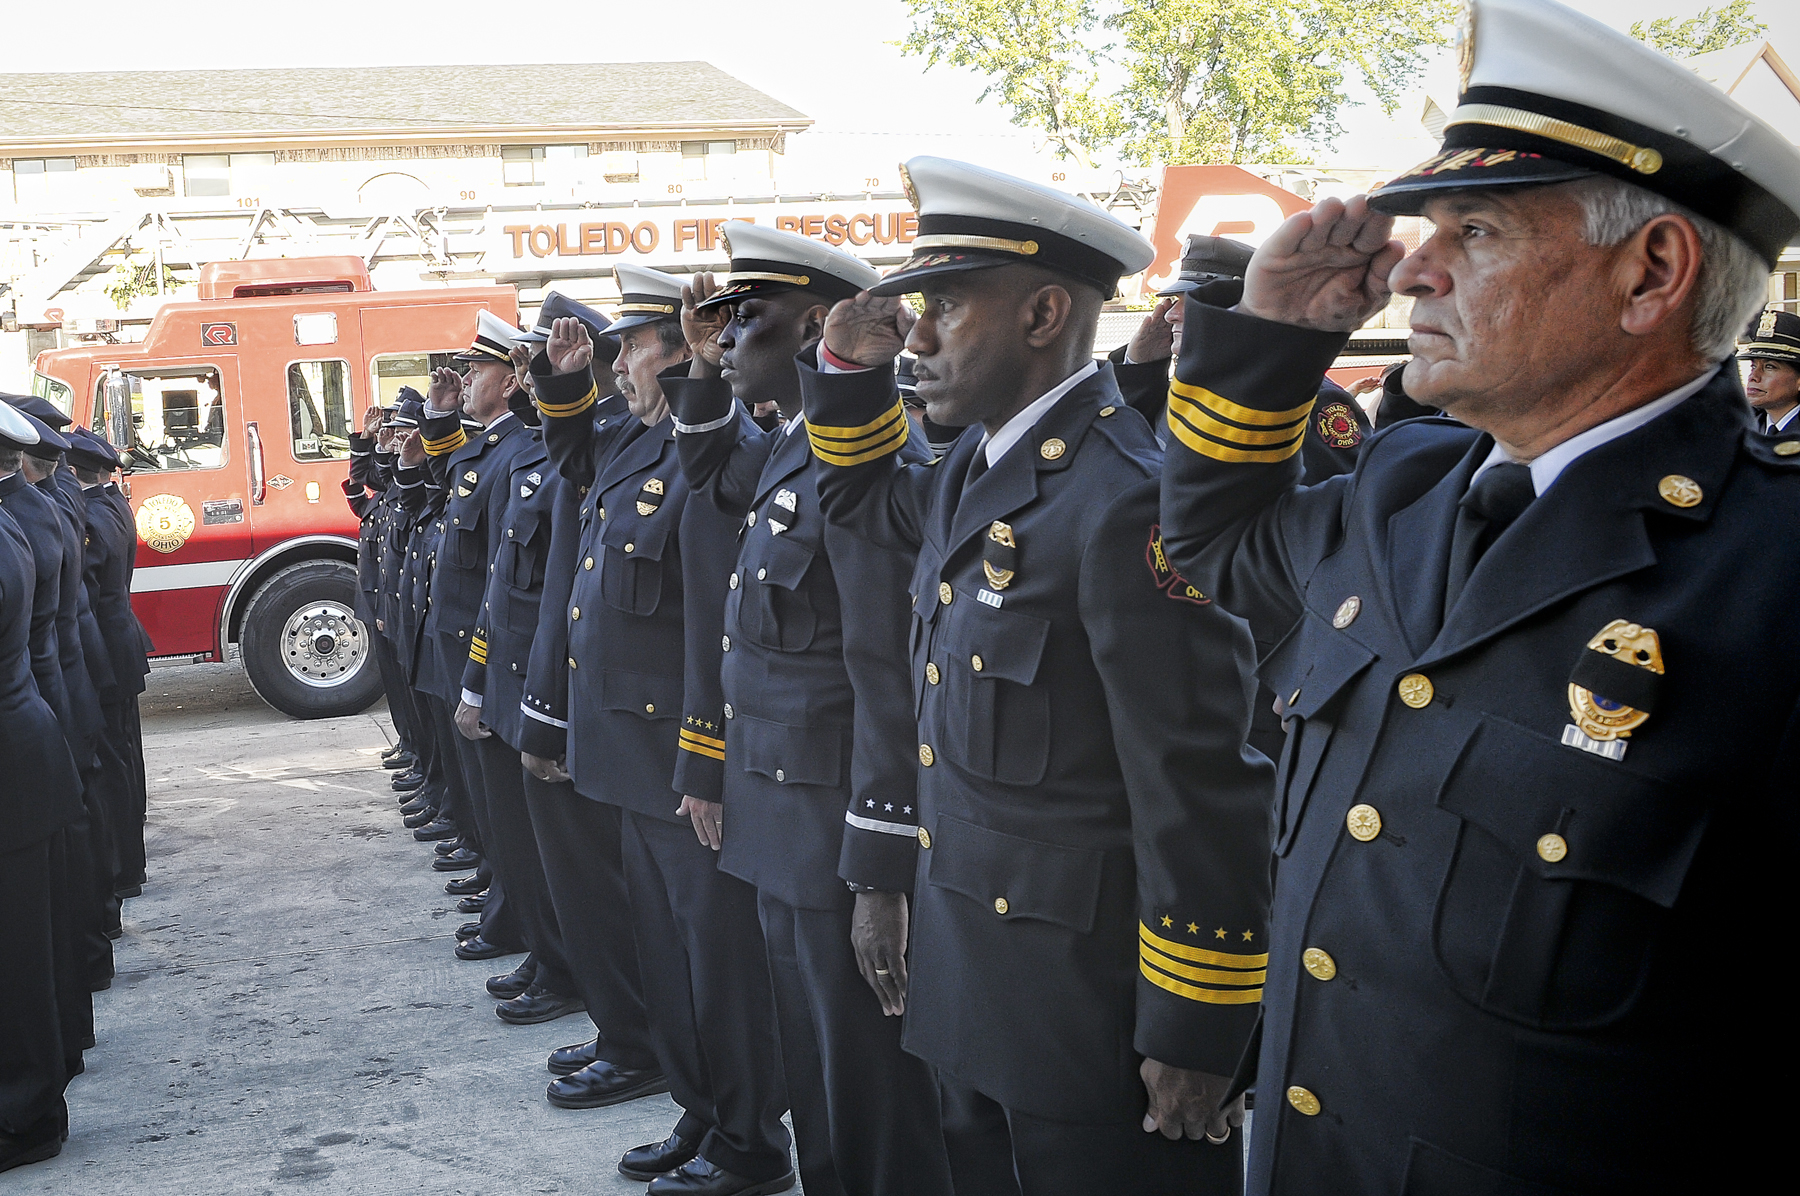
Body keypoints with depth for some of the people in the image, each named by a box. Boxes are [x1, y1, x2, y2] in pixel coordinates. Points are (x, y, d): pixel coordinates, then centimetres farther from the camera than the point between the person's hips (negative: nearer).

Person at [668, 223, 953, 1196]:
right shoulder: (790, 449, 9)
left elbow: (891, 681, -24)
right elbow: (711, 477, 34)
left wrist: (881, 882, -23)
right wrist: (702, 367, 18)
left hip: (842, 831, -9)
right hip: (785, 824, 9)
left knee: (870, 1089, 4)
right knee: (813, 1069, 21)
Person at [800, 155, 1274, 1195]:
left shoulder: (1130, 502, -24)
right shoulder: (976, 474, 6)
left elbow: (1201, 797, -23)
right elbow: (864, 498, 29)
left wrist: (1195, 1034, -17)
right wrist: (851, 366, 9)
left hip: (1094, 1021, -9)